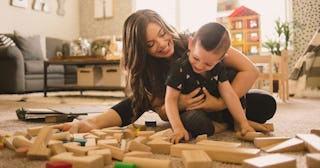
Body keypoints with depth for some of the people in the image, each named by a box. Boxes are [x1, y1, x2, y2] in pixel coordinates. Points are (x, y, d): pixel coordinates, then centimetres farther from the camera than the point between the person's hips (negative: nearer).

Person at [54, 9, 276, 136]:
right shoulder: (146, 68, -22)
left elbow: (250, 70, -33)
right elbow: (163, 111, -23)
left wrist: (219, 104, -43)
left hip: (219, 104, -2)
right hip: (184, 111, 2)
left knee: (267, 104, -29)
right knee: (141, 98, -17)